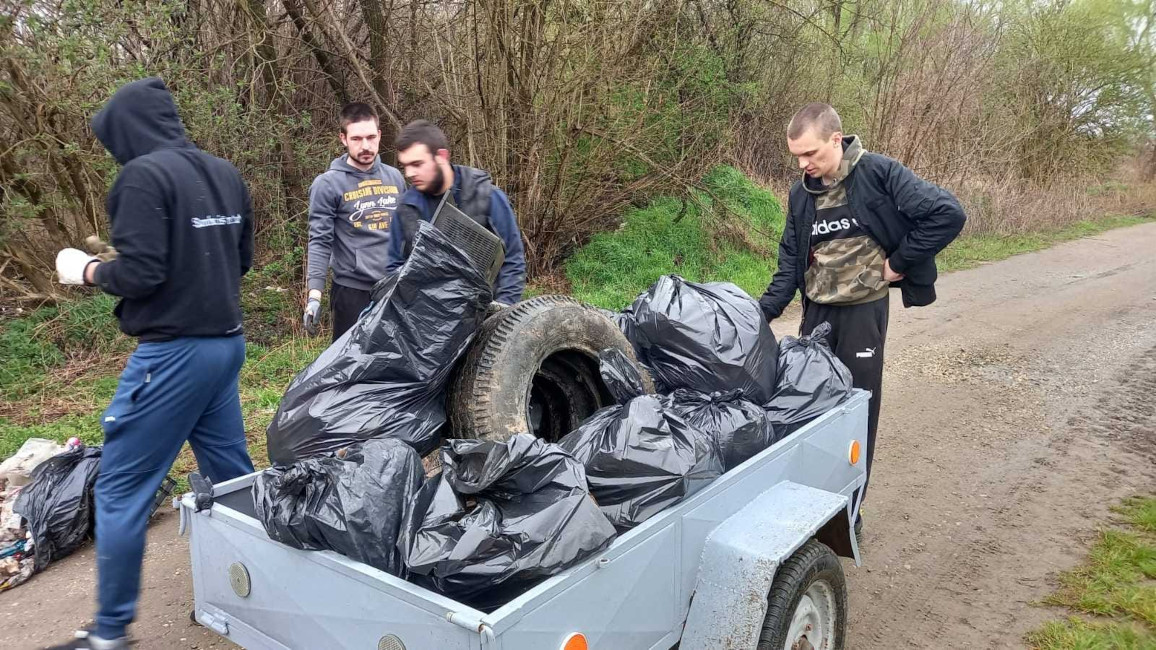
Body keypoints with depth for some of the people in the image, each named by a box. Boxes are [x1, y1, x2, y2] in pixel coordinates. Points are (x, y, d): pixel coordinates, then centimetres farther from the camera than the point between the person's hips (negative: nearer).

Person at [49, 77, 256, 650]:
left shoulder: (143, 175, -13)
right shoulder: (225, 174, 10)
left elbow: (140, 273, -18)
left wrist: (87, 270, -1)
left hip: (174, 352, -8)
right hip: (226, 343, 8)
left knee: (120, 490, 3)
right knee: (232, 475, 16)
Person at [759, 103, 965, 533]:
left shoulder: (877, 174, -14)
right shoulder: (801, 193, 4)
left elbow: (948, 213, -18)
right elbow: (791, 261, 8)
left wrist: (899, 262, -13)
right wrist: (763, 312, -4)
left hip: (862, 311, -5)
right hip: (816, 312, 5)